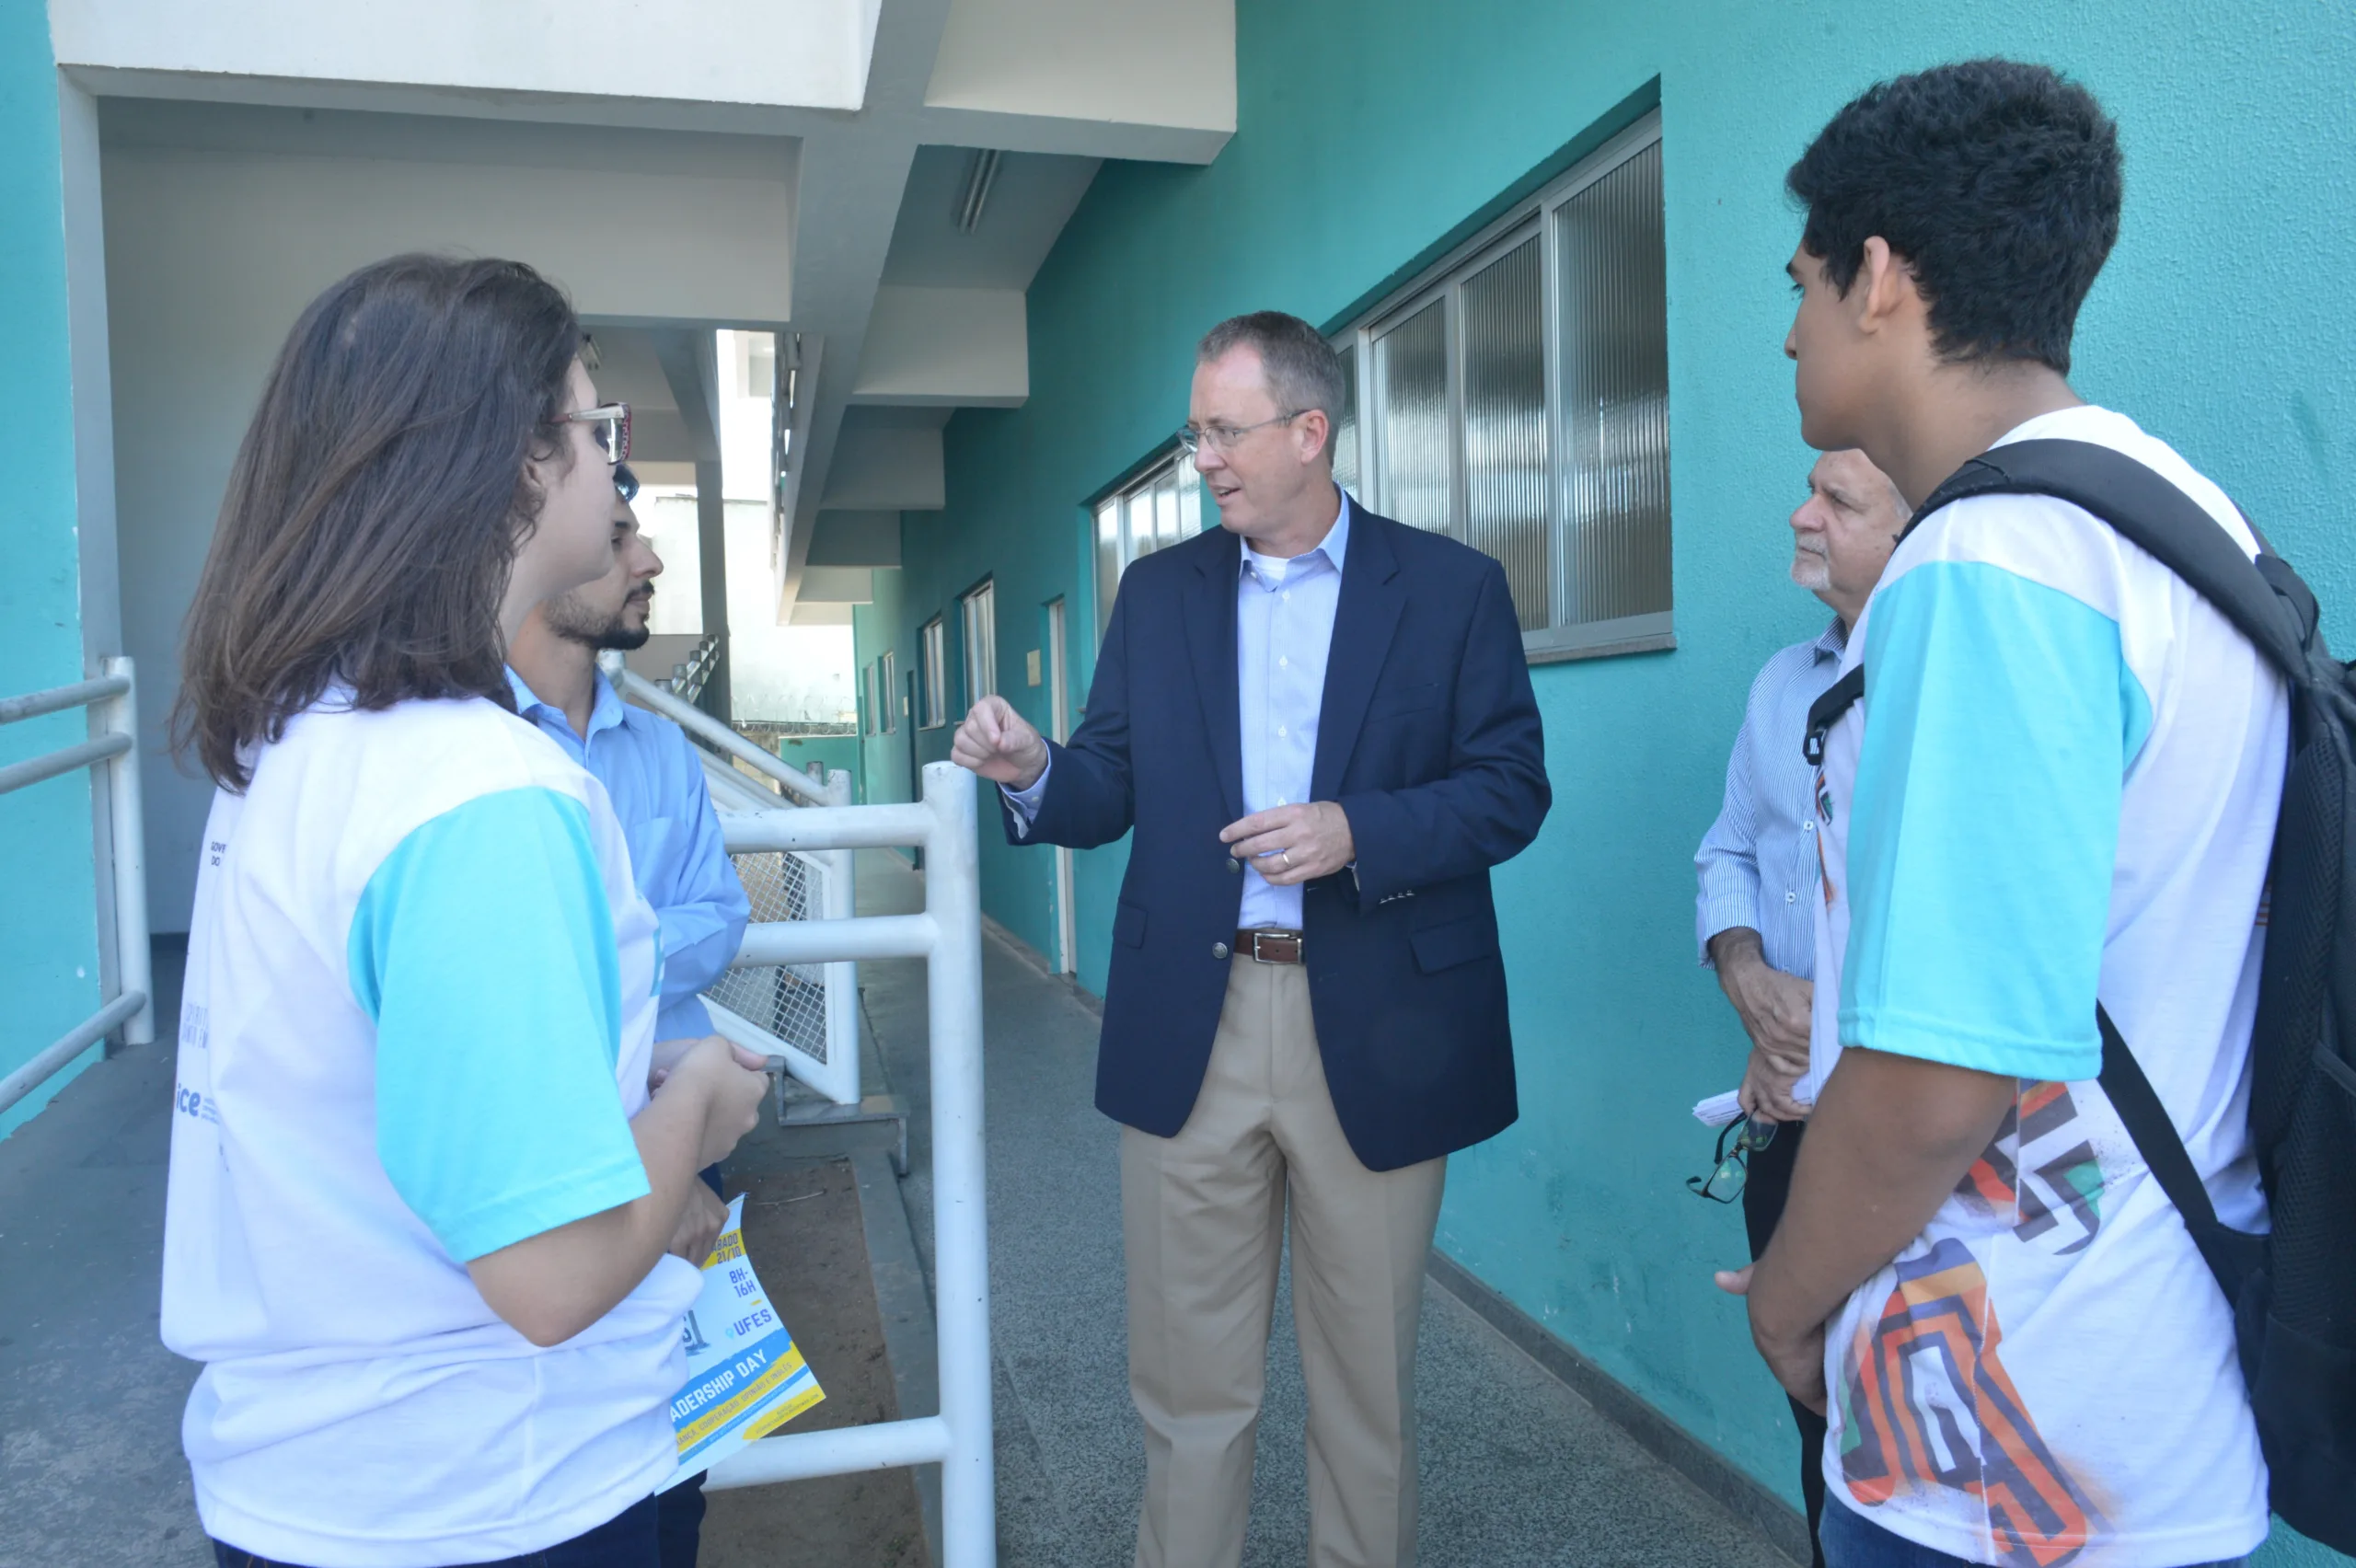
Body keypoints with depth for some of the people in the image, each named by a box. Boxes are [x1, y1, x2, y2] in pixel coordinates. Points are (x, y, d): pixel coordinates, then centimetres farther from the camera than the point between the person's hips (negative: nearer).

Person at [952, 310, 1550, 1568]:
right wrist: (1034, 771, -12)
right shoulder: (1157, 591, 10)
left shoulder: (1452, 587, 1)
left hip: (1376, 1033, -2)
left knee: (1368, 1370, 14)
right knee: (1189, 1377, 12)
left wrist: (1358, 831, -18)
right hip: (1189, 1027, 2)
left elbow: (1511, 789, -3)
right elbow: (1115, 789, 10)